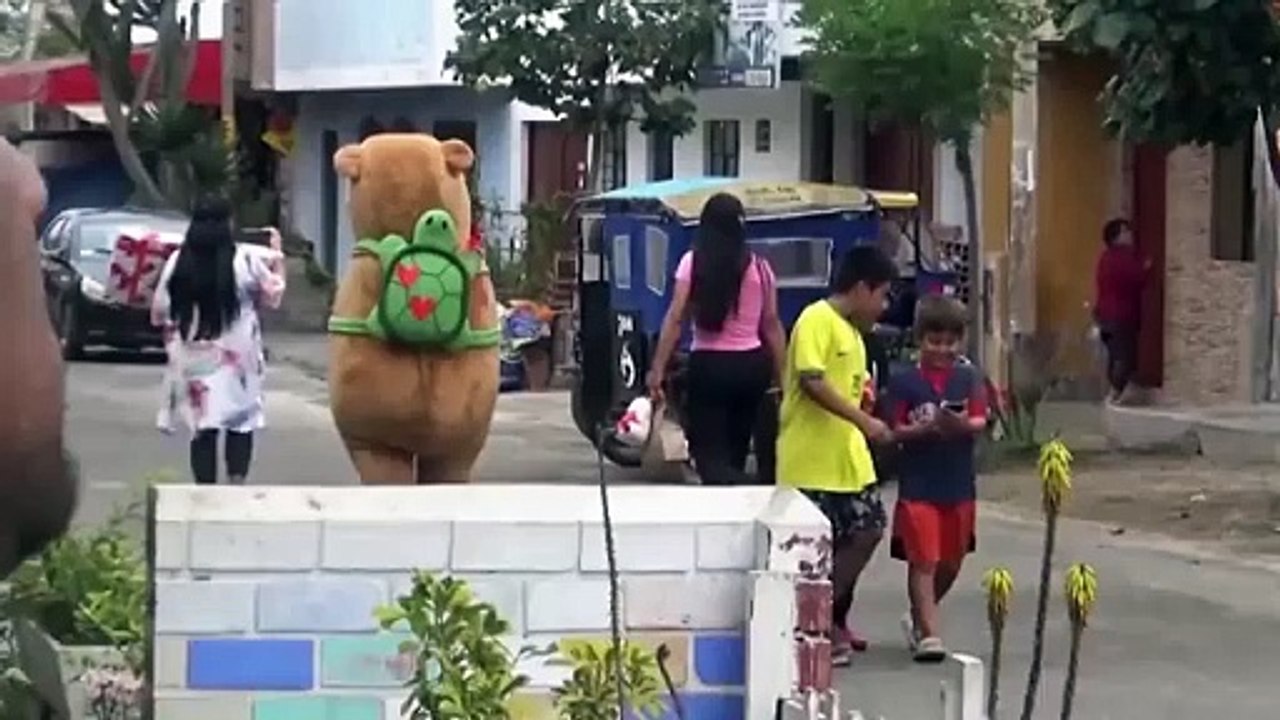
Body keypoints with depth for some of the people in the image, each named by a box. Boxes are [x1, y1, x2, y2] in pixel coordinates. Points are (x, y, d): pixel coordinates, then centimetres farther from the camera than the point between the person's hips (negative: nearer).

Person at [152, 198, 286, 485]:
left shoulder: (177, 262, -3)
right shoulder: (246, 259, -7)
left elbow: (159, 312, 2)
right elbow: (273, 295, 7)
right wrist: (277, 257, 21)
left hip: (192, 357, 1)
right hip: (237, 355, -1)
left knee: (202, 424, 6)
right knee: (241, 420, 9)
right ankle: (236, 483, -1)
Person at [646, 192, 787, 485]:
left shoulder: (693, 262, -4)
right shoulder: (759, 267, 3)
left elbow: (675, 319, -9)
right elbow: (772, 325, 4)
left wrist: (658, 369, -8)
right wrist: (783, 377, 10)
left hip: (709, 365, -3)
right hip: (751, 365, 3)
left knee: (709, 454, -1)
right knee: (734, 452, 15)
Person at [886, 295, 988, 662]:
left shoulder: (969, 378, 3)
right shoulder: (904, 381, -4)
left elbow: (980, 421, -5)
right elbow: (896, 430, -6)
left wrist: (962, 425, -26)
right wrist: (928, 428, -23)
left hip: (959, 484, 4)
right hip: (918, 484, -4)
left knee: (951, 562, 15)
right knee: (923, 561, -7)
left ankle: (919, 617, 36)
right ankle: (928, 633, -6)